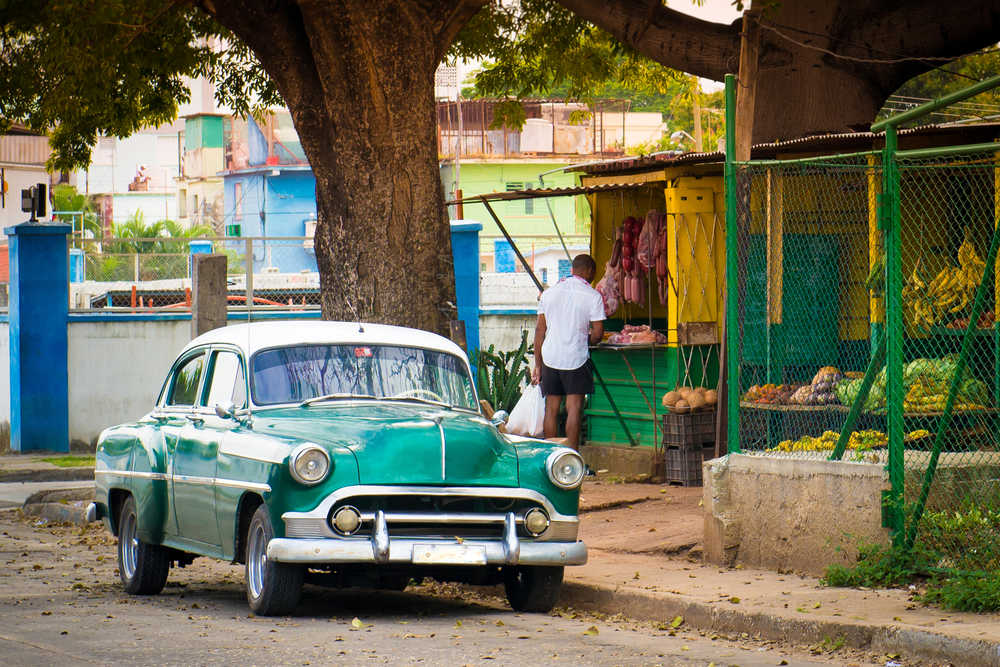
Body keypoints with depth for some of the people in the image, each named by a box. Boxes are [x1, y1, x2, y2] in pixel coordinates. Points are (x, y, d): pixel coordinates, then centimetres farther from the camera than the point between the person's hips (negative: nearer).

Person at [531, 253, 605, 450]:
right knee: (574, 408, -3)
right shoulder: (592, 296, -6)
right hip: (576, 358, -4)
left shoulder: (549, 292, 8)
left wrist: (538, 365, 12)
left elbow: (540, 330, 8)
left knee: (551, 408, 9)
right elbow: (597, 333, -9)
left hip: (550, 358, 4)